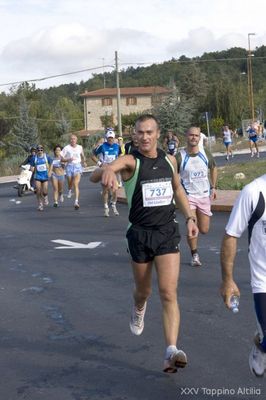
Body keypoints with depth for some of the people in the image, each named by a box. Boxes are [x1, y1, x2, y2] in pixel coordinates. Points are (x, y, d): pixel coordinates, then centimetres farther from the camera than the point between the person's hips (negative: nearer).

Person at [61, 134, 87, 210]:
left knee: (76, 184, -15)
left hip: (78, 166, 0)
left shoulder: (80, 147, 7)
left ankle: (76, 201, -22)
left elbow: (82, 156, 24)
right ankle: (70, 191, 50)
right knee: (70, 183, 12)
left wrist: (84, 161, 6)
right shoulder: (66, 148, -2)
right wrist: (69, 159, -18)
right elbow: (62, 159, -2)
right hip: (69, 166, 0)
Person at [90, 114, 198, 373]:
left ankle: (171, 351, -16)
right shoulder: (130, 161, -11)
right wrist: (107, 170, -53)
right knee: (143, 291, 17)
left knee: (169, 293, -11)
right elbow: (94, 177, -29)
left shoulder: (169, 160, 4)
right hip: (140, 233, -1)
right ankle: (138, 309, 53)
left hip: (167, 232, 2)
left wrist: (189, 217, 11)